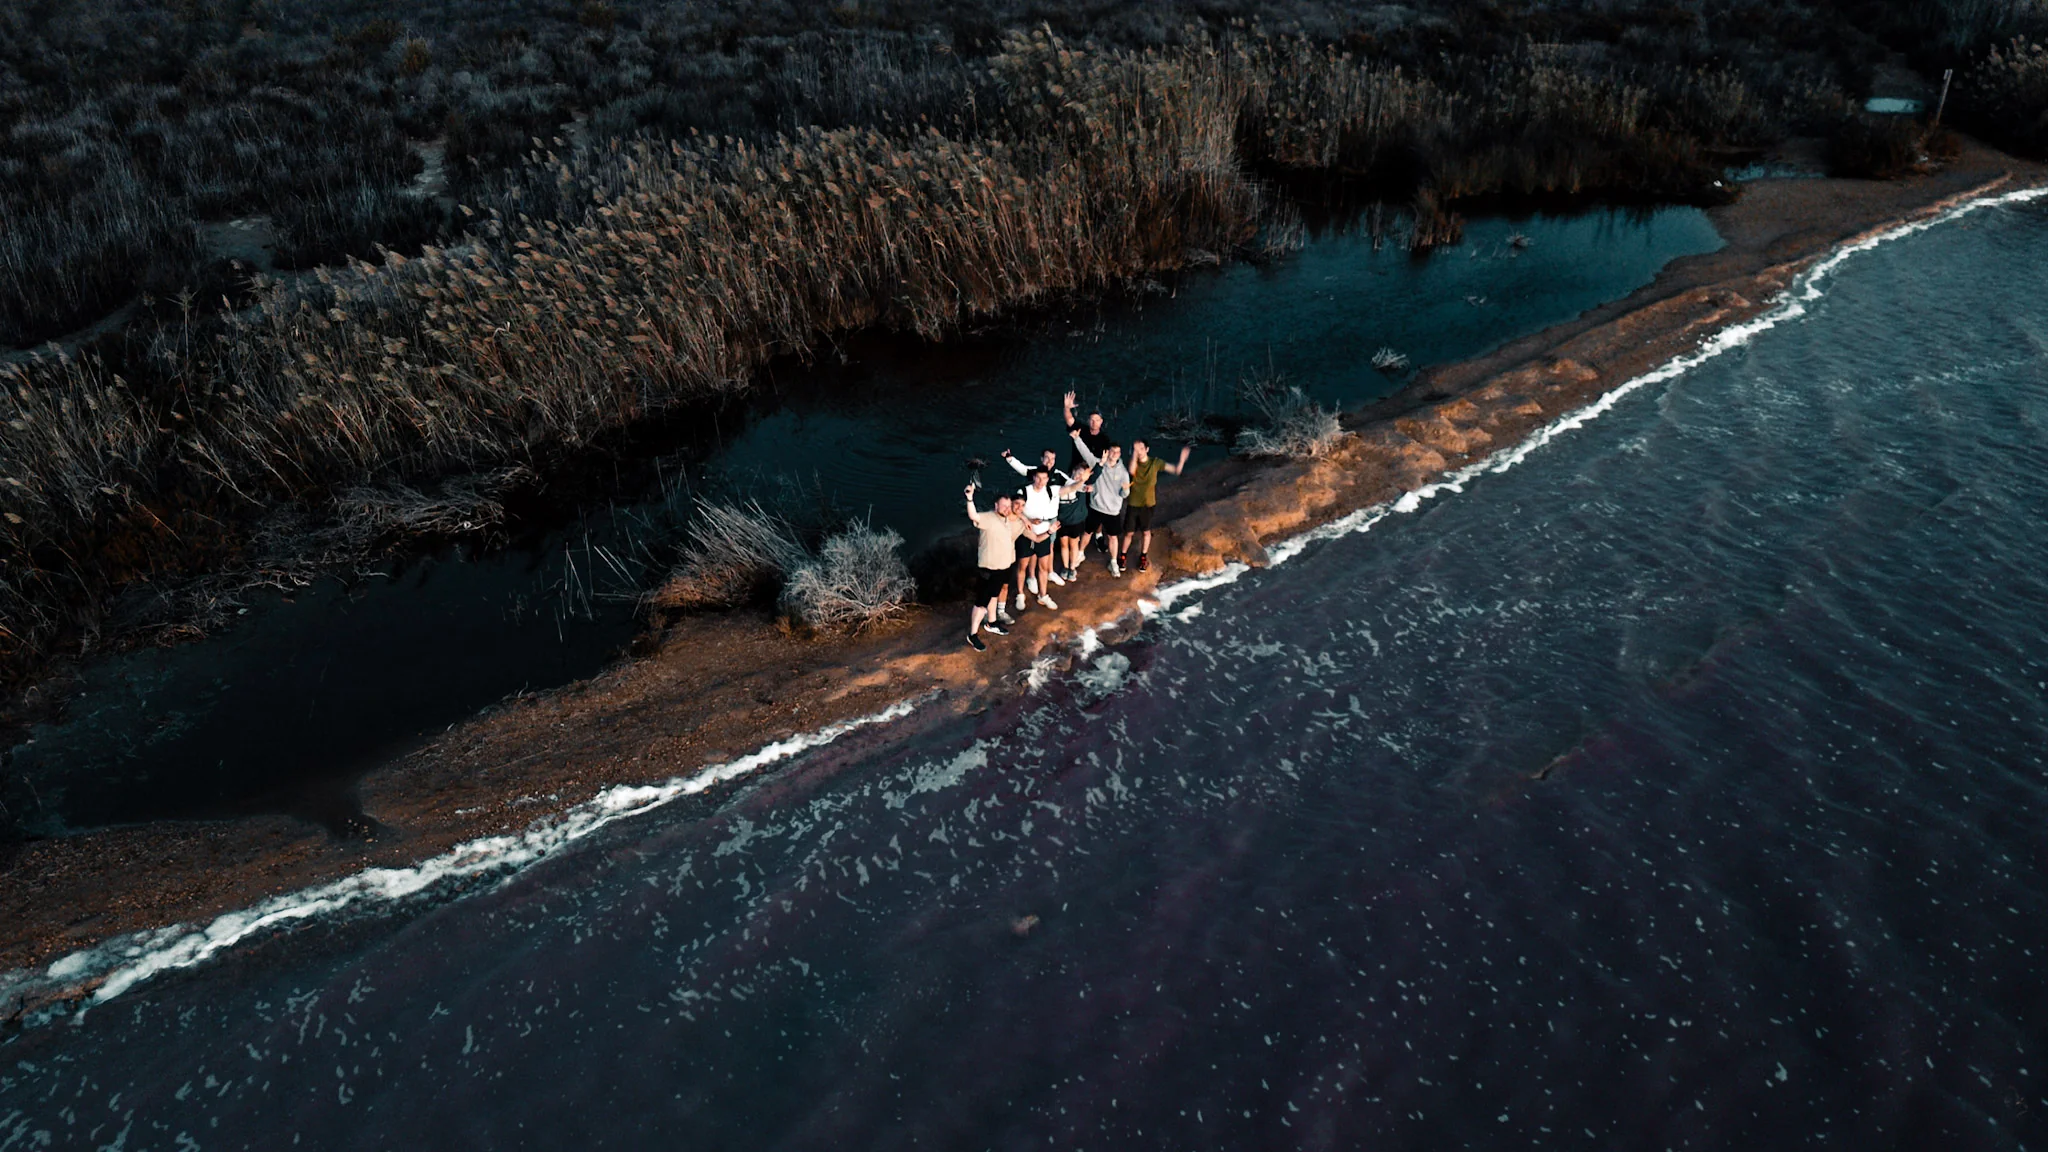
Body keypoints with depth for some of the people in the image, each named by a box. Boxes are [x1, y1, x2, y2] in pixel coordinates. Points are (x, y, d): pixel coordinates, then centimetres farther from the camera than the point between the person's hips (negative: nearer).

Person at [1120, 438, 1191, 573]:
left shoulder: (1155, 462, -11)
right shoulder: (1133, 461, -11)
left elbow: (1176, 470, -15)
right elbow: (1132, 471, -36)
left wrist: (1182, 458, -33)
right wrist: (1134, 453, -43)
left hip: (1148, 504, 0)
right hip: (1133, 504, 0)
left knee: (1146, 532, 15)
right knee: (1129, 532, 9)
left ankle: (1143, 557, 35)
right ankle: (1123, 556, 30)